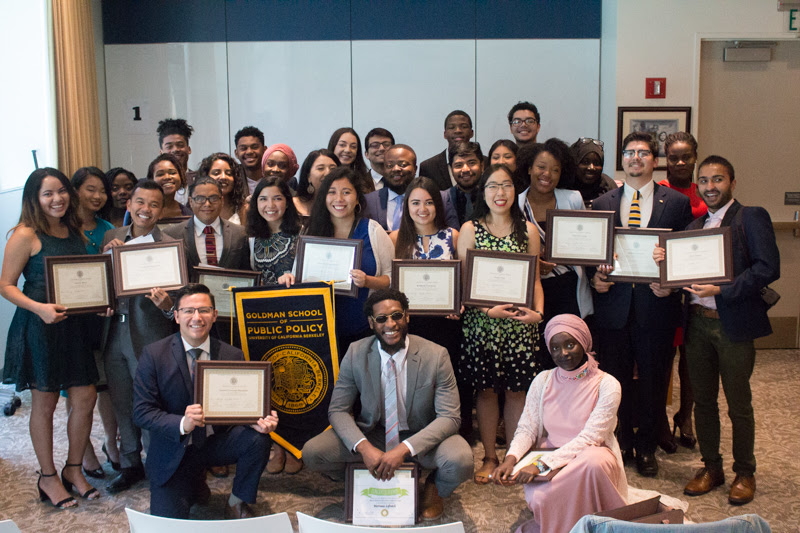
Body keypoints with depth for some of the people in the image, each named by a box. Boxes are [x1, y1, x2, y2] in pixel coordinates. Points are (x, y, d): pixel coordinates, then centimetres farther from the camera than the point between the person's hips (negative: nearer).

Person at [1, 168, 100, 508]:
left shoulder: (74, 232, 11)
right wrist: (40, 308, -23)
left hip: (75, 324, 6)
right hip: (38, 327, -6)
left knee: (86, 398, 6)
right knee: (45, 403, 5)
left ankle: (73, 469, 25)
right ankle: (47, 477, 21)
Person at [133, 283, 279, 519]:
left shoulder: (233, 356, -4)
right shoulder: (154, 354, -10)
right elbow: (141, 412, -13)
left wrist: (258, 420, -26)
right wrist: (182, 424, -31)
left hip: (216, 443, 2)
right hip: (173, 451, -2)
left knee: (258, 438, -26)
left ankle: (236, 504, -1)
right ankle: (194, 482, 19)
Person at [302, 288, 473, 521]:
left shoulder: (436, 356, -16)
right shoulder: (356, 353, -10)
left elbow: (449, 417, -16)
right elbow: (338, 410, -6)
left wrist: (404, 449, -30)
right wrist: (364, 447, -27)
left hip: (421, 437, -2)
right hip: (372, 434, 2)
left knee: (460, 461, -33)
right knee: (312, 452, -20)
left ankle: (434, 487, 6)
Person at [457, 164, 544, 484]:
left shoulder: (528, 230, 7)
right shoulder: (470, 230, 2)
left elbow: (535, 279, 8)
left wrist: (538, 311, -8)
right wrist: (488, 309, -14)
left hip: (520, 322, 1)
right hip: (481, 322, -1)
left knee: (517, 390, 5)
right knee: (486, 389, 6)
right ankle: (489, 457, 20)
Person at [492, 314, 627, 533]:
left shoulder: (607, 385, -8)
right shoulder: (543, 381, 3)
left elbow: (589, 438, -16)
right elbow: (526, 428, 3)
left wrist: (542, 464, -25)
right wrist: (510, 459, -19)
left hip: (590, 459, -1)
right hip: (549, 461, 1)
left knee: (594, 459, -38)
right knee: (538, 499, -32)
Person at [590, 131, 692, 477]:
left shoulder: (677, 203, 4)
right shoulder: (602, 204, 9)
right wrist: (595, 278, -7)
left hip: (656, 303, -1)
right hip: (613, 304, 1)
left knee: (653, 381, 9)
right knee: (614, 382, 8)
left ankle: (646, 447, 26)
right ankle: (621, 444, 26)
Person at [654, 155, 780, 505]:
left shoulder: (752, 218, -3)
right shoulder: (693, 227, 16)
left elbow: (768, 267, -14)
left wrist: (721, 289, -21)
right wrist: (666, 260, -9)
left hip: (733, 323, -5)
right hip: (696, 322, 5)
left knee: (738, 403, 5)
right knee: (703, 400, 12)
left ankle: (745, 473, 20)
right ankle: (711, 467, 26)